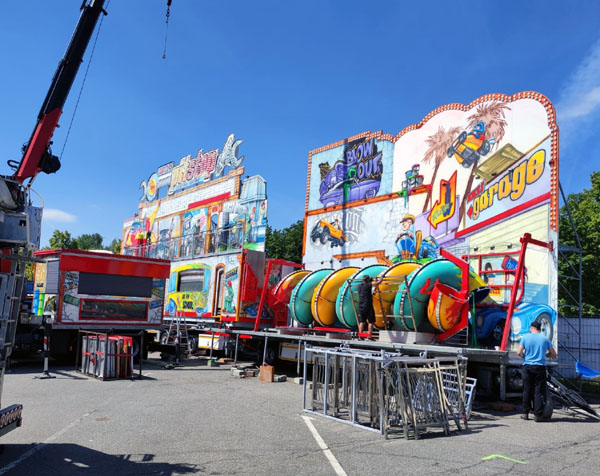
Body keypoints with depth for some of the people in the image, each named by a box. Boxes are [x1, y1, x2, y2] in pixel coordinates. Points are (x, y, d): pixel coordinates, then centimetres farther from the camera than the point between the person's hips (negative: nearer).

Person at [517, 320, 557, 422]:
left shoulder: (525, 337, 0)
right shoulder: (545, 339, 2)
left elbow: (519, 353, -4)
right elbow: (553, 354, 7)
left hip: (527, 366, 1)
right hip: (540, 367, -1)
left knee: (527, 390, 8)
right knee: (539, 391, 1)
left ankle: (525, 413, 12)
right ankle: (538, 414, -2)